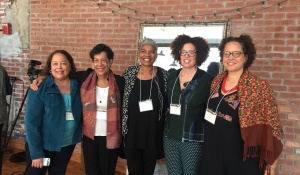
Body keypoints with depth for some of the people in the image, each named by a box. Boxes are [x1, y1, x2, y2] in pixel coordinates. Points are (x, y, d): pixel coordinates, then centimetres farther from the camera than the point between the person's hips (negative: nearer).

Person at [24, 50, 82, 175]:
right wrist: (36, 152, -17)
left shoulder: (77, 86, -5)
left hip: (67, 144, 4)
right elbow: (32, 122, -16)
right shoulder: (40, 88, -15)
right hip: (43, 145, -3)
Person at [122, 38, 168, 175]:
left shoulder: (163, 75, -4)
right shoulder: (129, 73, -1)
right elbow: (121, 102, 6)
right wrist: (122, 127, 3)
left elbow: (168, 103, 2)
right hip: (132, 132, 1)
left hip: (153, 132, 0)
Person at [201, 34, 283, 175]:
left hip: (243, 159, -4)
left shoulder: (259, 87, -13)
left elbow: (270, 126, -10)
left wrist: (270, 161, -9)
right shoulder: (216, 81, 3)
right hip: (213, 154, 5)